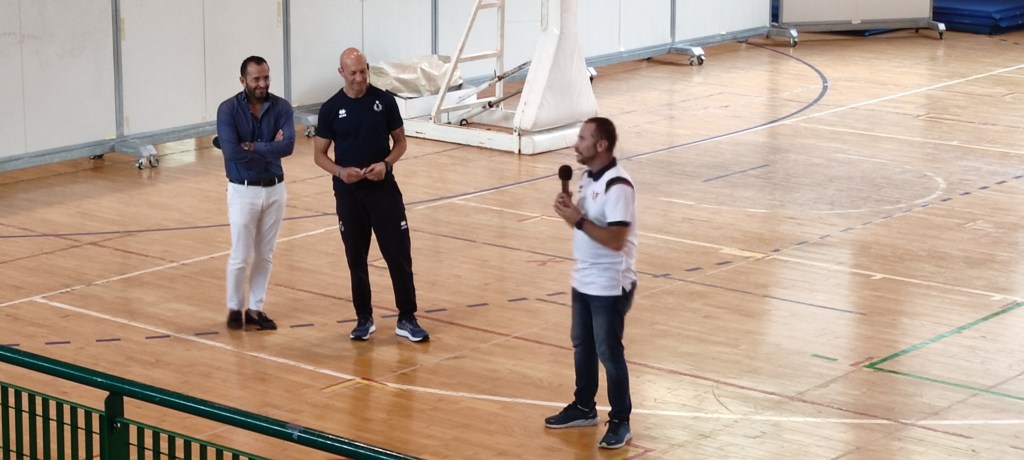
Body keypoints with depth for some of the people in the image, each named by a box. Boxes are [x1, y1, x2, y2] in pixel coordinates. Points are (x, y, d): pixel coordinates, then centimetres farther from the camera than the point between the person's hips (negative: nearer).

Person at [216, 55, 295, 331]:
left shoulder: (281, 107, -4)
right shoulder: (228, 110, -12)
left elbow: (288, 145, -18)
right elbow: (232, 152, -23)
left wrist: (252, 147, -21)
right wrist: (269, 149, -15)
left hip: (275, 189, 3)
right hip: (243, 191, -3)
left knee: (265, 255, 11)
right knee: (241, 256, 2)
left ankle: (256, 308, 23)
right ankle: (234, 308, 19)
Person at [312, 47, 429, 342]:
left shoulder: (384, 101, -2)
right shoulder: (331, 109, -2)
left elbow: (400, 141, 6)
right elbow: (319, 154, 3)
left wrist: (386, 163, -14)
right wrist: (340, 171, -16)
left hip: (383, 188, 0)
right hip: (348, 193, 0)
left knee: (399, 253, -2)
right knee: (356, 257, 9)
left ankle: (407, 319, 6)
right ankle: (364, 318, 21)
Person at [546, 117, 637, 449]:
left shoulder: (618, 186, -24)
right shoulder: (588, 178, 5)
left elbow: (616, 239, -27)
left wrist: (578, 220, -25)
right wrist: (569, 210, -5)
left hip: (610, 286, -9)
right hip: (583, 281, 9)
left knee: (609, 353, 1)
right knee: (582, 347, 20)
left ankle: (620, 422, 13)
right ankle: (584, 408, 36)